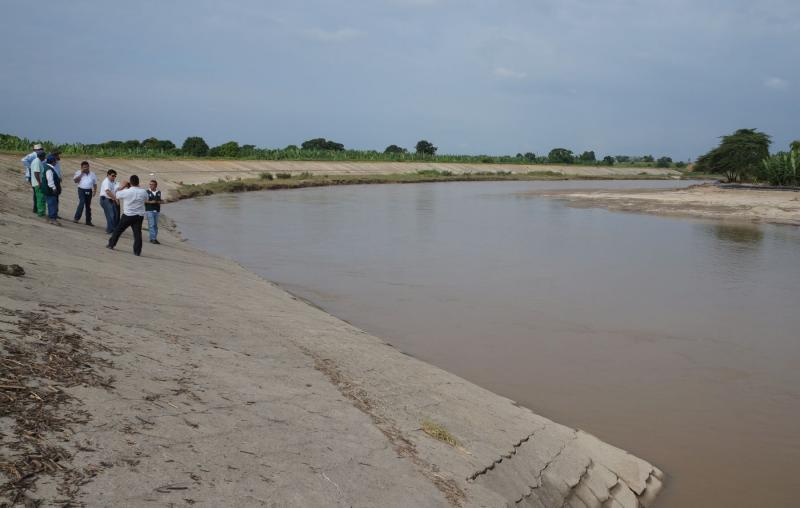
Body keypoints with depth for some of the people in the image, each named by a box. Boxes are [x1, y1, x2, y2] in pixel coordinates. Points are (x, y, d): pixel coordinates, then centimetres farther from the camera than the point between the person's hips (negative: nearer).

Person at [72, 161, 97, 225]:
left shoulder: (92, 174, 10)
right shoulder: (78, 173, 4)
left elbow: (95, 184, 14)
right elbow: (75, 180, -10)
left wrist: (95, 190, 0)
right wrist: (81, 174, -11)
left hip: (89, 191, 3)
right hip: (81, 190, -3)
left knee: (88, 206, 9)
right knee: (81, 203, -20)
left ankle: (88, 221, 14)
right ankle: (76, 218, -12)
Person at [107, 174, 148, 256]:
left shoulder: (126, 192, -14)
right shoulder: (143, 192, -5)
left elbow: (117, 194, 3)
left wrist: (123, 186, 15)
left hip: (128, 215, -2)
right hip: (139, 216, 2)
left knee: (118, 230, 16)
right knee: (137, 233, 2)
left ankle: (111, 244, 27)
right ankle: (137, 251, -2)